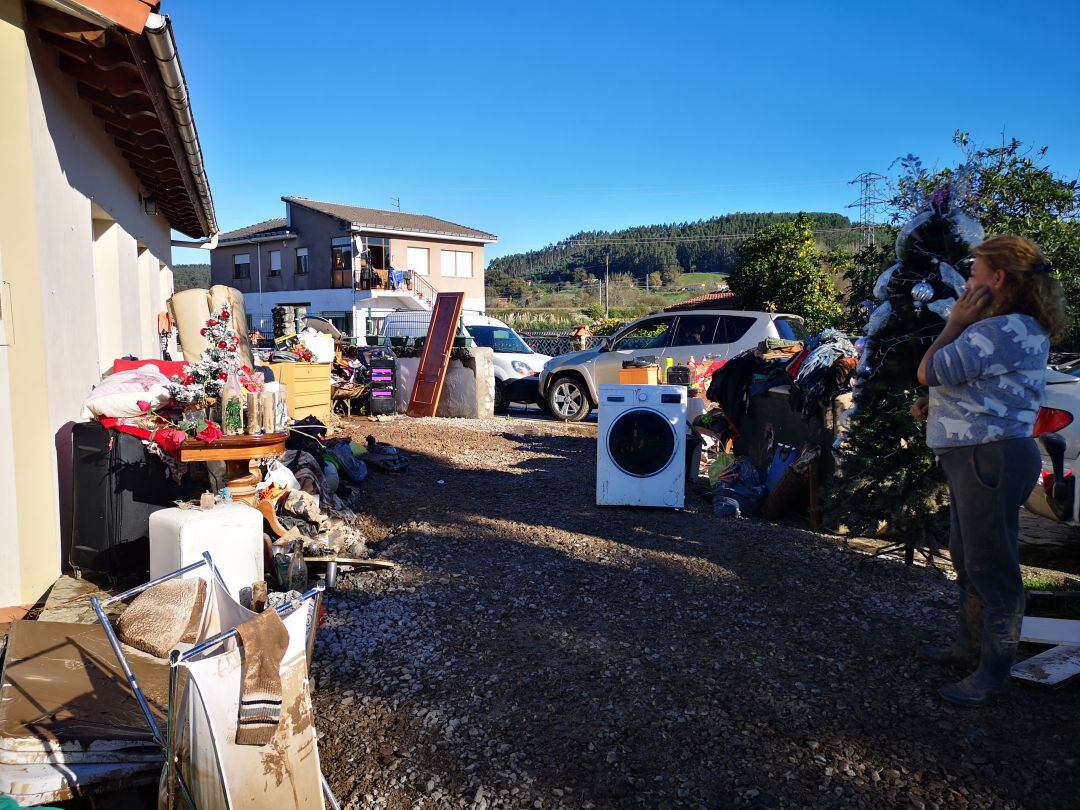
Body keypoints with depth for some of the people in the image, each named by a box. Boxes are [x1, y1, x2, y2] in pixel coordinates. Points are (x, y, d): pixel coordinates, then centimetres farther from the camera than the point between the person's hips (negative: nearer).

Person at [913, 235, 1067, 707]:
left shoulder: (1002, 330, -21)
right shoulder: (1023, 329, 16)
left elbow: (929, 372, -21)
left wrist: (956, 322, -9)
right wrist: (936, 407, 11)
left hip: (991, 458, -11)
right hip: (975, 457, 11)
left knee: (990, 566, -1)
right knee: (967, 559, 20)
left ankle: (994, 672, 11)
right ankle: (972, 646, 34)